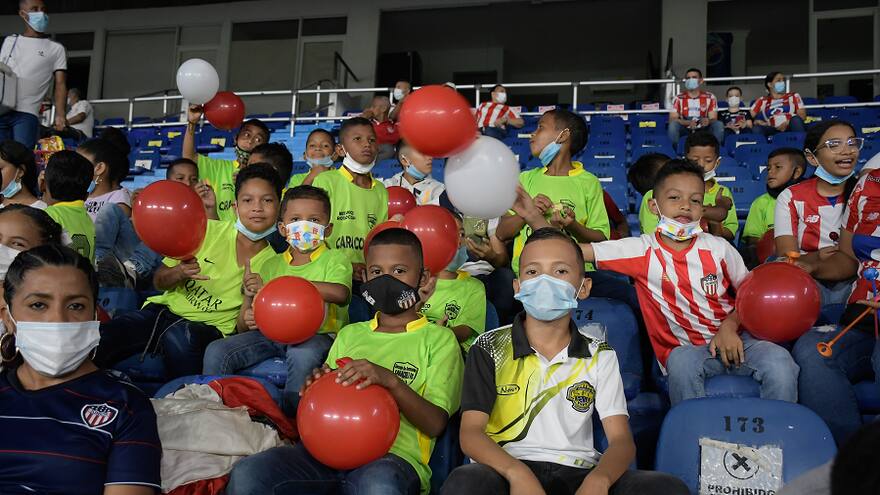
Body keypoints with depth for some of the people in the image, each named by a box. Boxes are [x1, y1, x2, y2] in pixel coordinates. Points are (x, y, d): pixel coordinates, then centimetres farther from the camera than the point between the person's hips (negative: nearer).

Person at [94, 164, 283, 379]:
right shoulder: (208, 230, 0)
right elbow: (158, 281, 4)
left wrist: (250, 296, -19)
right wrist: (180, 273, -18)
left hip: (210, 327, -2)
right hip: (168, 308, 2)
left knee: (179, 337, -37)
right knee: (99, 338, -24)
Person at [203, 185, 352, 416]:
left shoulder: (334, 259, 3)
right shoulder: (272, 265, 17)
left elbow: (340, 293, -24)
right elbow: (242, 328, 16)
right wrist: (247, 320, -13)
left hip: (316, 334, -5)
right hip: (272, 333, 5)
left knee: (303, 353, -38)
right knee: (216, 351, -13)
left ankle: (290, 419, -23)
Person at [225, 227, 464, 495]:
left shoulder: (438, 339, 10)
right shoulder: (350, 334, 25)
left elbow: (436, 425, -3)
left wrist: (391, 381, -19)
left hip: (394, 455, -3)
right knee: (245, 473, -25)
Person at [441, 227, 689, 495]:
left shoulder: (600, 356, 13)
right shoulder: (491, 348, 7)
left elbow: (621, 439, 2)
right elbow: (471, 432, -3)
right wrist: (518, 473, -24)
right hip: (506, 470, -2)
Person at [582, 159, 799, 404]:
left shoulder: (718, 248, 2)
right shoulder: (642, 250, -4)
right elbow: (581, 251, -10)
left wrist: (730, 325, -7)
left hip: (733, 338, 2)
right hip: (685, 349, -2)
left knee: (779, 362, -27)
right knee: (682, 364, -37)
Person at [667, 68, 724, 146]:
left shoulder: (709, 98, 3)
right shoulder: (678, 99, 0)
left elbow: (713, 119, -4)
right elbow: (672, 119, -11)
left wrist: (708, 121, -31)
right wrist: (688, 122, -30)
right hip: (685, 130, -1)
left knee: (719, 125, -25)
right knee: (673, 124, -30)